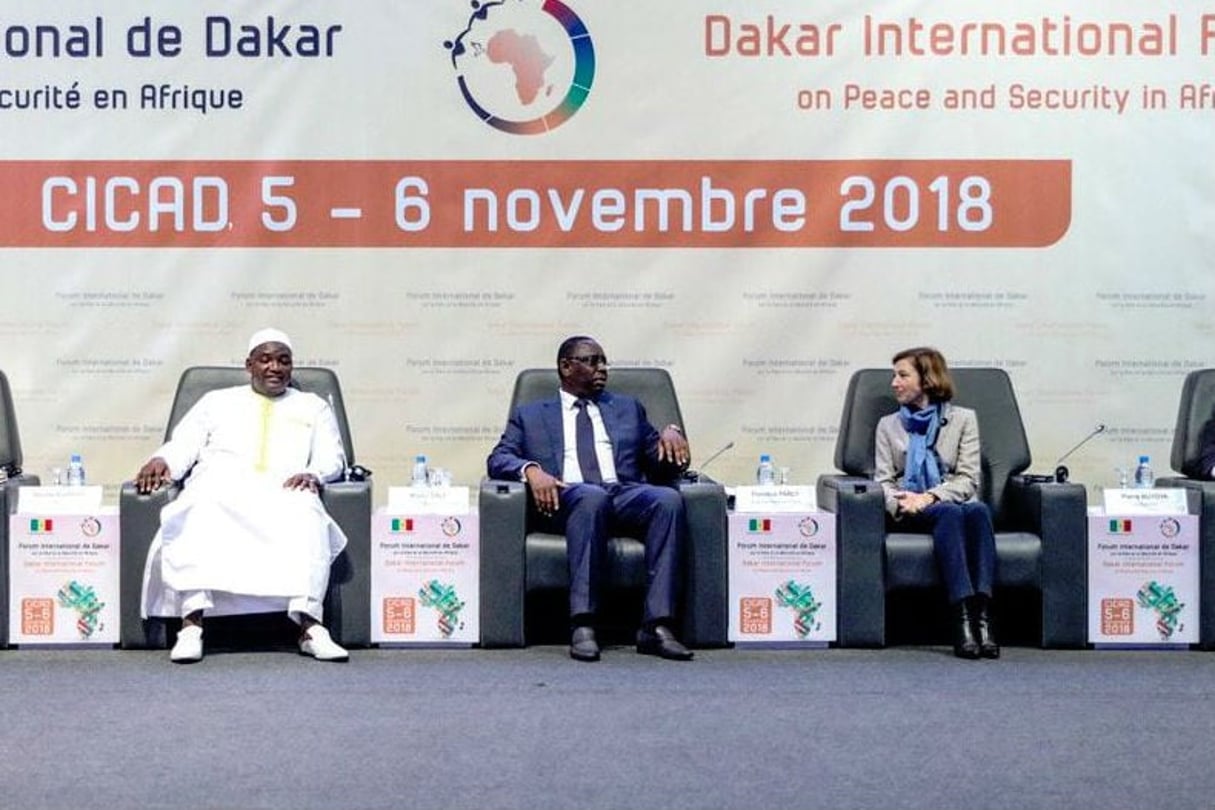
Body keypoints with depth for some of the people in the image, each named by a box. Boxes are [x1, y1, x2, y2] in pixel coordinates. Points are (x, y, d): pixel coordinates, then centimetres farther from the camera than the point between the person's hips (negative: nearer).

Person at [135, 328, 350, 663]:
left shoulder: (314, 407, 28)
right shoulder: (217, 401, 29)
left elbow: (332, 456, 14)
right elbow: (183, 445, 18)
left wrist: (314, 473, -10)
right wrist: (162, 460, -6)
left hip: (284, 493, 0)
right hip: (219, 487, 0)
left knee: (307, 517, -37)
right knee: (200, 516, -37)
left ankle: (310, 626, -47)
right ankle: (191, 623, -45)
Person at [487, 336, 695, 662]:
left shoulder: (627, 408, 29)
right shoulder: (529, 414, 23)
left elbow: (662, 465, 22)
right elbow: (498, 458, 9)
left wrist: (671, 433, -1)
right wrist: (531, 470, -13)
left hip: (625, 495, 3)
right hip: (567, 498, -2)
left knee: (669, 498, -31)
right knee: (592, 497, -39)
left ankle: (656, 626, -36)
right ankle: (582, 626, -42)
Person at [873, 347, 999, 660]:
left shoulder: (963, 418, 16)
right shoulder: (888, 425, 20)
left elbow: (968, 478, 4)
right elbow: (883, 480, 9)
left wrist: (929, 496, -14)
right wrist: (900, 503, -14)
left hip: (956, 503, 1)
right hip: (912, 514, 0)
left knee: (979, 510, -36)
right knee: (950, 514, -36)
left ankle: (983, 616, -49)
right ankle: (963, 619, -51)